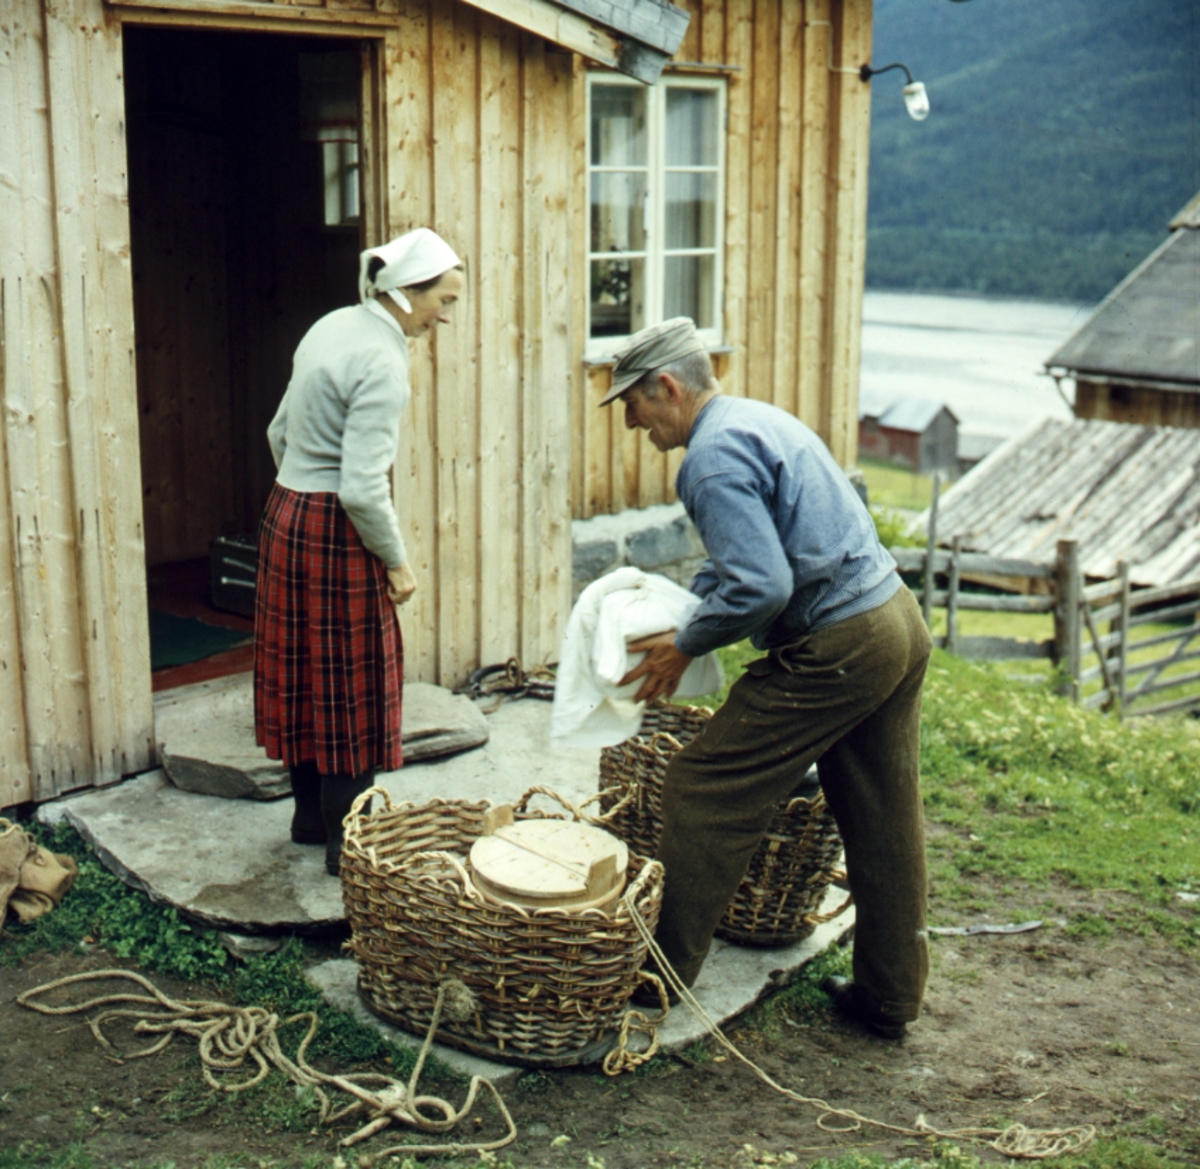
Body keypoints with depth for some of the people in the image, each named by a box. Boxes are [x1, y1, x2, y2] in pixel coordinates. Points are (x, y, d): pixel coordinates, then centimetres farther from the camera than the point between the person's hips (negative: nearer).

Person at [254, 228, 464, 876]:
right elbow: (362, 488, -25)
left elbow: (280, 433, 18)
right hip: (337, 536, -9)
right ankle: (346, 841, 14)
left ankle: (310, 815, 32)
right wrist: (397, 562, -13)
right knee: (351, 688, 3)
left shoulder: (332, 328, 8)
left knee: (304, 676, 18)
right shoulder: (381, 361, -20)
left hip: (285, 517, 9)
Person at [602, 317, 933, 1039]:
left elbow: (762, 587, -23)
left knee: (705, 794, 0)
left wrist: (686, 645, -9)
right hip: (900, 621, 10)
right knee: (885, 823, 15)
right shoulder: (758, 418, 16)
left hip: (833, 649, -10)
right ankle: (890, 998, 26)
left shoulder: (714, 456, -15)